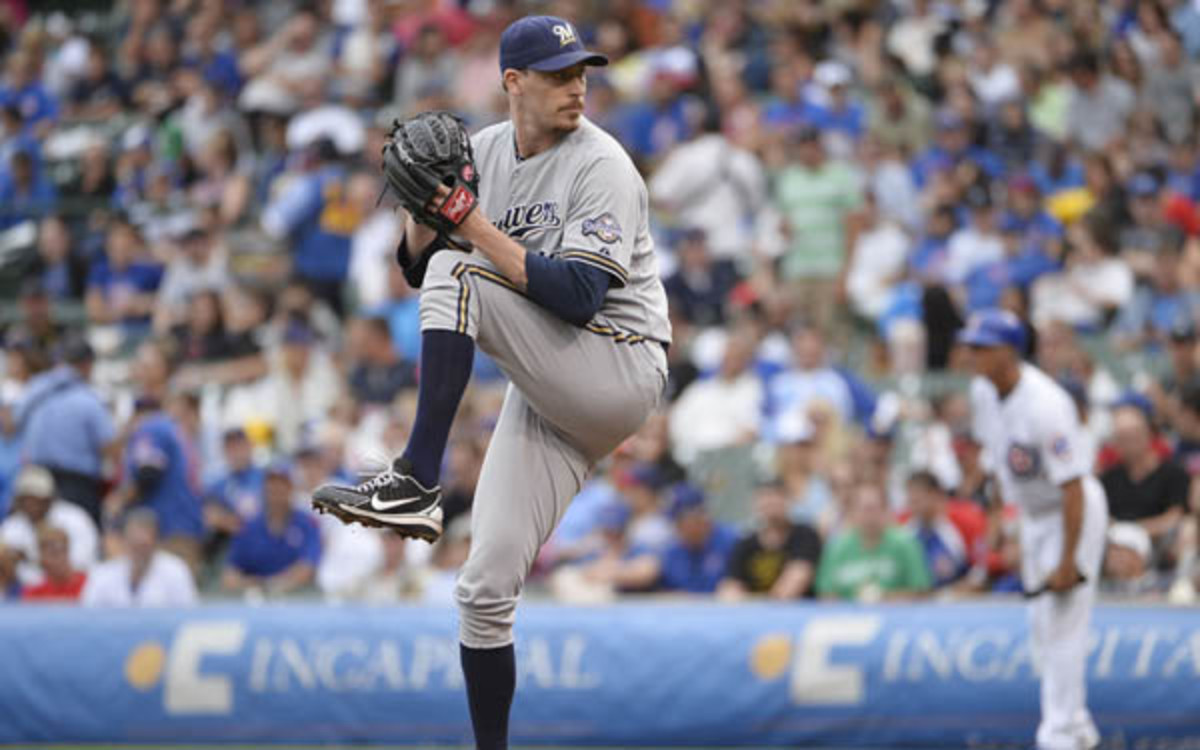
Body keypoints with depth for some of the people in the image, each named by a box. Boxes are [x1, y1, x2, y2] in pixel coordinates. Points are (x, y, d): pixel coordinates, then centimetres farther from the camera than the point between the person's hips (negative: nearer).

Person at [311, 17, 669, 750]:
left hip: (623, 368, -7)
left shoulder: (600, 165, -13)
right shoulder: (484, 152, 7)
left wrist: (478, 229, -25)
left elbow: (578, 297, -24)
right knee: (487, 585, 0)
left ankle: (417, 482, -29)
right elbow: (418, 265, 11)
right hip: (547, 395, 7)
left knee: (457, 277, -24)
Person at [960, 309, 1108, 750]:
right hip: (1031, 513, 9)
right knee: (1041, 627, 13)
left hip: (1075, 514, -9)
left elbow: (1072, 489, -30)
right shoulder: (983, 392, -5)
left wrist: (1068, 562, -29)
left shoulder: (1045, 406, -31)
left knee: (1062, 625, -11)